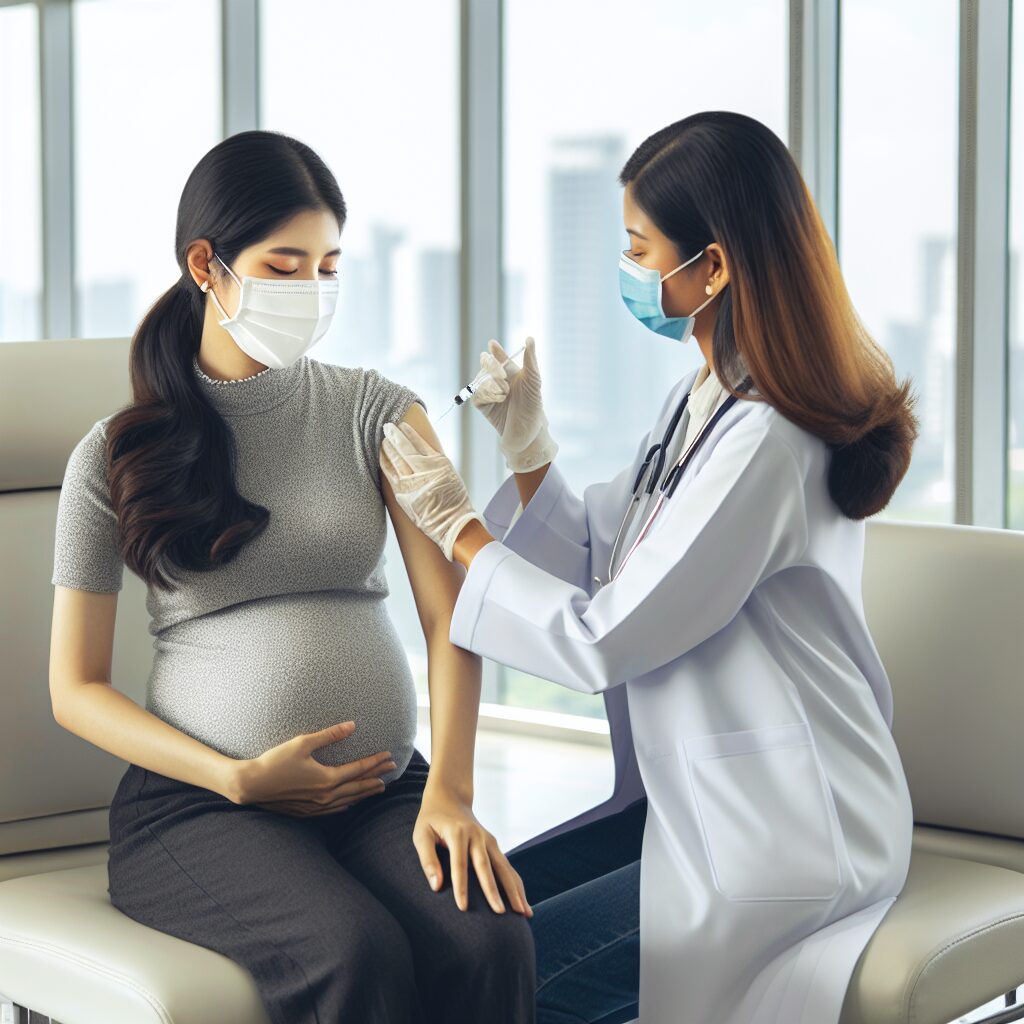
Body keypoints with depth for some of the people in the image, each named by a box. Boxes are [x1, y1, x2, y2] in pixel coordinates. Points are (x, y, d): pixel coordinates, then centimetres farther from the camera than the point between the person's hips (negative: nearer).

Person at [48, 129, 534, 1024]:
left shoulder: (377, 412, 10)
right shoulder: (117, 456, 6)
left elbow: (452, 613, -1)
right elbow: (76, 688, 6)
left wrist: (449, 786, -17)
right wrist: (239, 780, -8)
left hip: (382, 788, 2)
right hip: (195, 805, -2)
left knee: (490, 943, -29)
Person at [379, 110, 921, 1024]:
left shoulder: (764, 441, -24)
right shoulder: (700, 400, 7)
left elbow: (604, 641, -19)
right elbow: (600, 572, 12)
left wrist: (456, 528, -8)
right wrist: (527, 446, 0)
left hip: (781, 841, -9)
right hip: (698, 800, 9)